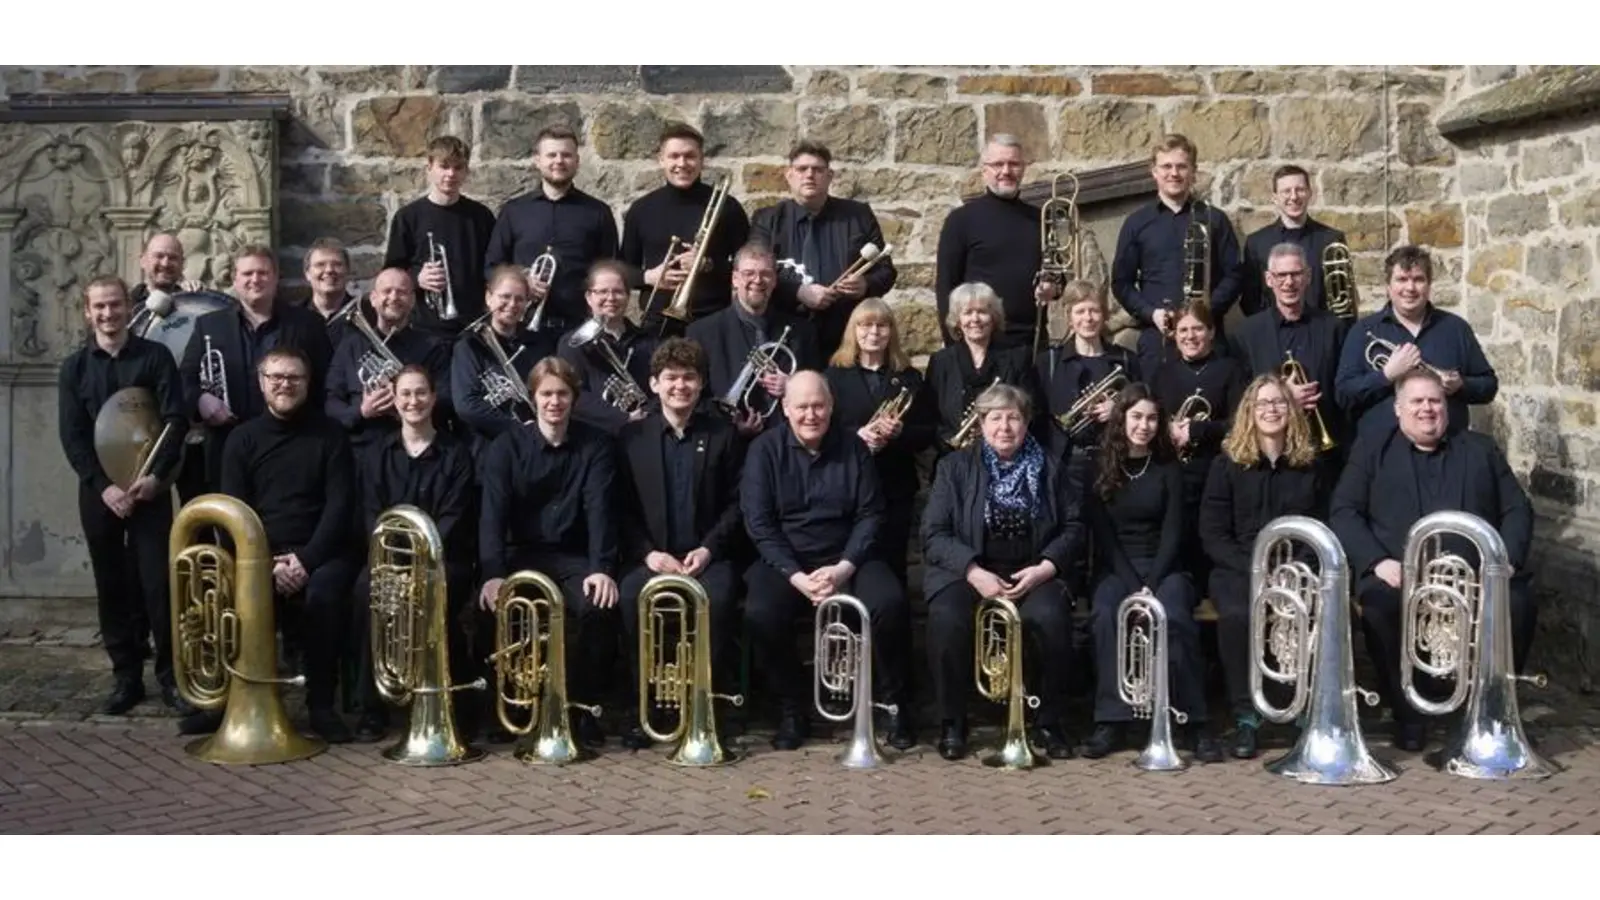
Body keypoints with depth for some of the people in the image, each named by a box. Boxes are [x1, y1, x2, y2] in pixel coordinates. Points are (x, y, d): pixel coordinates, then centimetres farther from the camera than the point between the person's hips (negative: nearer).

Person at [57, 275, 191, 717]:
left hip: (148, 487, -2)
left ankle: (170, 676, 4)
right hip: (98, 490, 2)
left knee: (158, 582, -4)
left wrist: (155, 476, -15)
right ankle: (126, 676, 15)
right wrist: (102, 485, -11)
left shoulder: (156, 357, 1)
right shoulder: (74, 367, 6)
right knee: (113, 586, 6)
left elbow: (176, 420, -4)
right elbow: (71, 436, 1)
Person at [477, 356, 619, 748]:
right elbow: (493, 512, -11)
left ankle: (582, 708, -13)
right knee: (494, 606, -29)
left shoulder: (595, 445, 0)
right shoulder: (507, 446, -1)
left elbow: (598, 508, -12)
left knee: (597, 605, -32)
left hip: (574, 556, 0)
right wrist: (493, 574, -28)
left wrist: (602, 567, -28)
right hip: (522, 554, 1)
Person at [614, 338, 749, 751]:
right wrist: (648, 553, -11)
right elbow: (622, 508, 4)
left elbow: (736, 502, 4)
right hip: (650, 554, 1)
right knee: (631, 597, -32)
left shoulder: (724, 434, 9)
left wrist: (708, 548, -11)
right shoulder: (631, 436, 9)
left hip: (708, 554, 0)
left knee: (717, 599, -34)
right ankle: (641, 710, -19)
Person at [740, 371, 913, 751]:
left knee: (890, 603, -27)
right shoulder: (764, 450, -1)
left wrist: (843, 568, -16)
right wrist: (796, 576, -18)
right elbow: (758, 522, -7)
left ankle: (892, 704, -6)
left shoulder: (853, 449, 4)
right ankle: (792, 710, -9)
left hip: (845, 558, 1)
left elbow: (870, 516, 0)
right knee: (760, 614, -31)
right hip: (784, 560, -1)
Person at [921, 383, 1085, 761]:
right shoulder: (955, 467, 6)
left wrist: (1044, 568, -11)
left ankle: (1048, 721, -10)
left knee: (1050, 617, -31)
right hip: (968, 571, -1)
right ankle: (952, 722, -12)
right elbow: (934, 534, -2)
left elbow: (1073, 527, 7)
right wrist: (974, 572, -16)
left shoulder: (1050, 468, 12)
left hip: (1032, 572, 1)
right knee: (947, 618, -33)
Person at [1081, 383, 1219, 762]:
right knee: (1106, 615, -34)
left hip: (1163, 567, 0)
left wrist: (1152, 585, -17)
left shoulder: (1169, 469, 6)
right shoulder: (1099, 467, 5)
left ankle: (1192, 724, -28)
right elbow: (1102, 535, -1)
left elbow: (1172, 534, -2)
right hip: (1116, 569, 0)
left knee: (1174, 616, -34)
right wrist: (1134, 586, -14)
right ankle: (1111, 721, -32)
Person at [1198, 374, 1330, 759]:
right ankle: (1246, 717, -24)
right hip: (1238, 568, -1)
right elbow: (1212, 536, 0)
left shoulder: (1313, 466, 12)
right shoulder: (1226, 464, 6)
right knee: (1236, 615, -36)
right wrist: (1255, 569, -14)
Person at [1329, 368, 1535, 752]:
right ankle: (1409, 713, -14)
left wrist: (1508, 558, -5)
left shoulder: (1481, 449, 22)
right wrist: (1377, 560, -13)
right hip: (1399, 573, -2)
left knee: (1519, 603, -28)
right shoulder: (1372, 448, 15)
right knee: (1380, 605, -34)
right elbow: (1343, 512, 4)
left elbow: (1517, 509, 15)